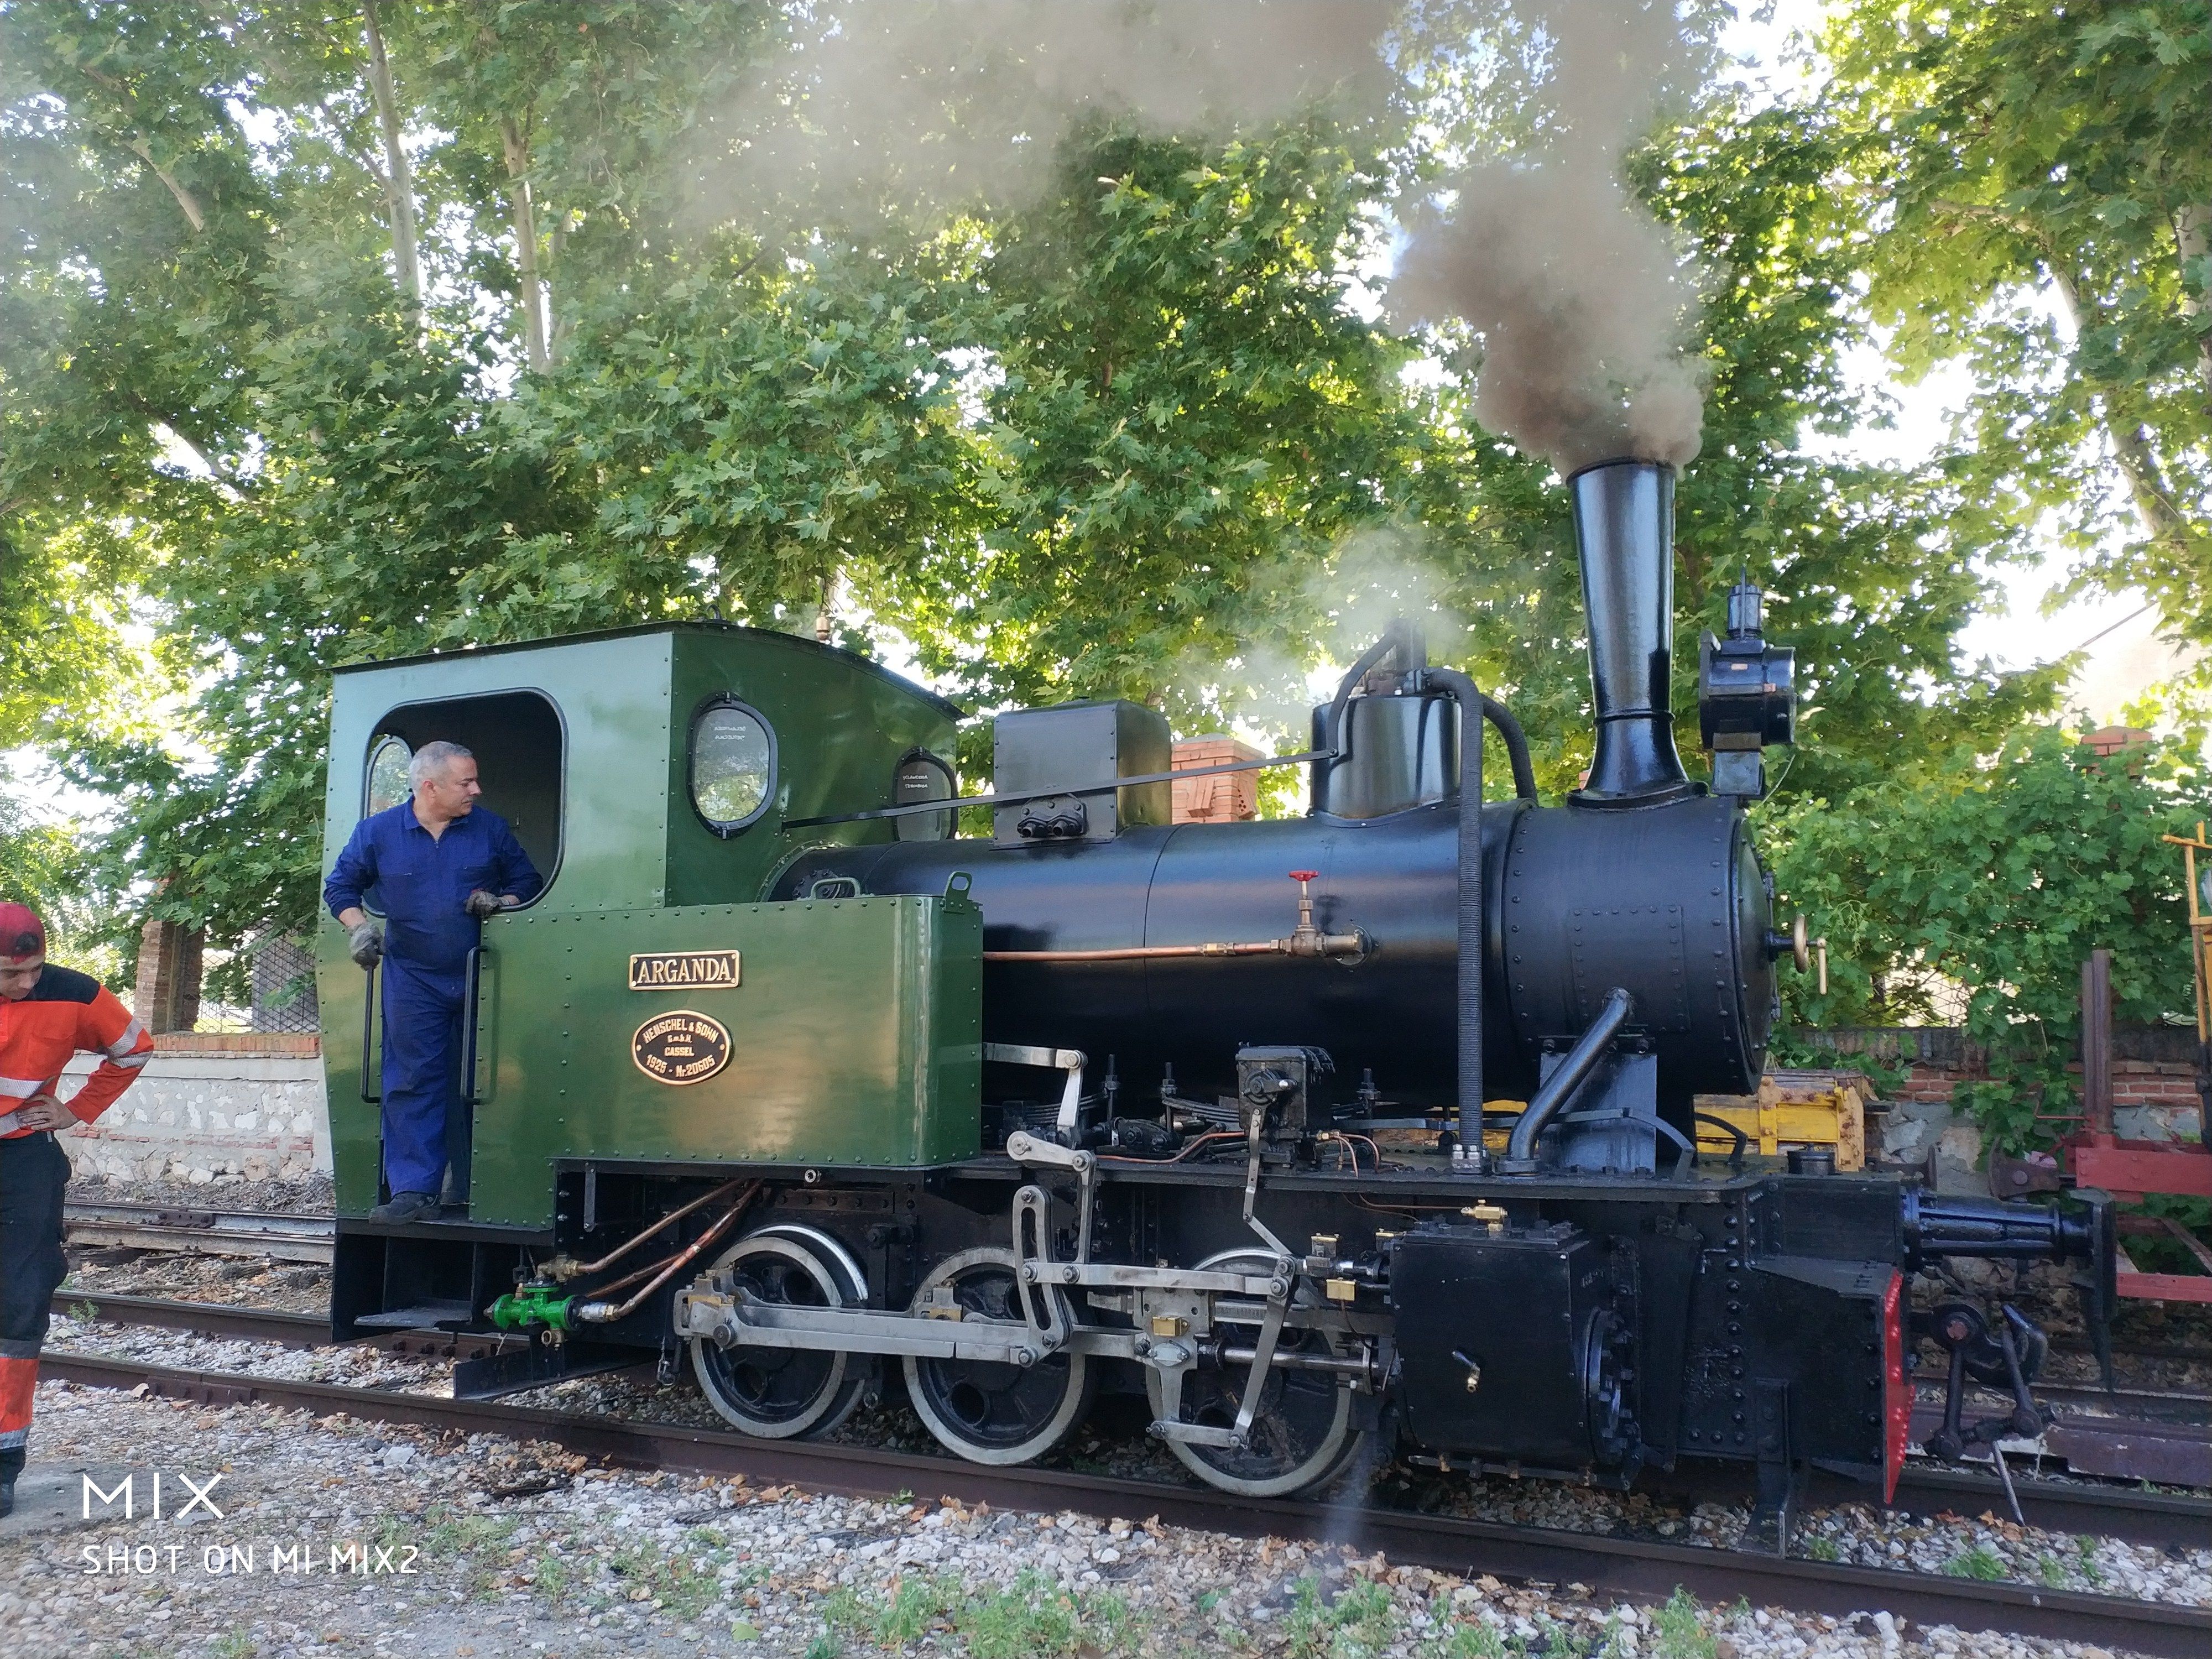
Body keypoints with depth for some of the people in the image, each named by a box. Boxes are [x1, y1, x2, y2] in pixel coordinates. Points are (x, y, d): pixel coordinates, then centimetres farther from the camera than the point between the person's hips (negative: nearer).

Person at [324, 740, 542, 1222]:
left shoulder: (490, 829, 1)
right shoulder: (378, 831, 0)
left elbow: (527, 879, 10)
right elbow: (340, 887, 11)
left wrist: (501, 902, -10)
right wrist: (359, 928, -5)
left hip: (479, 981, 1)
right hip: (413, 981, -1)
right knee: (412, 1084, -3)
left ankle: (475, 1193, 15)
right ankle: (413, 1191, -1)